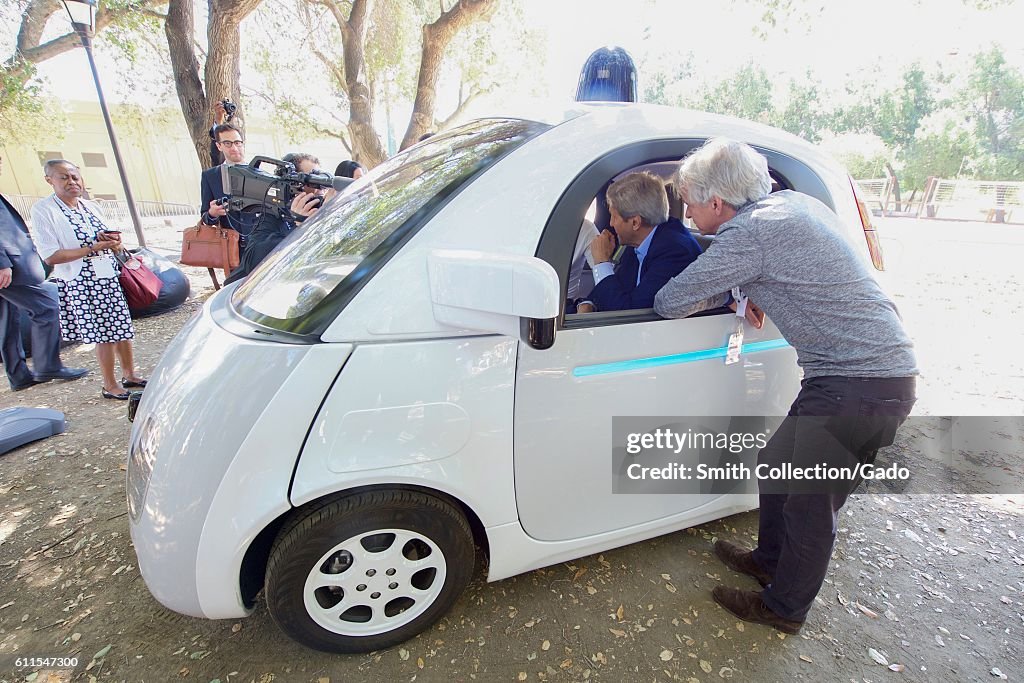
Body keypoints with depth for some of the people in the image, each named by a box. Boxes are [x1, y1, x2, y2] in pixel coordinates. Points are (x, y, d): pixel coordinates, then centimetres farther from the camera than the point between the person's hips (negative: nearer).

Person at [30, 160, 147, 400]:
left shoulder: (90, 206, 11)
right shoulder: (43, 210, -8)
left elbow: (113, 245, 20)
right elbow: (50, 256, -15)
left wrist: (112, 241, -4)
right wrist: (93, 248, -20)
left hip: (108, 278, 6)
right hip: (79, 283, -6)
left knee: (122, 328, 9)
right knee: (104, 334, -1)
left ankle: (130, 375, 24)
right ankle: (110, 385, 13)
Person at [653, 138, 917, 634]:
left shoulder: (747, 233, -21)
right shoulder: (792, 201, 8)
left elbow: (668, 304, -17)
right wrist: (752, 294, 8)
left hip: (858, 385, -9)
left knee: (811, 501, 7)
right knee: (776, 464, 20)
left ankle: (784, 608, 29)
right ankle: (771, 560, 41)